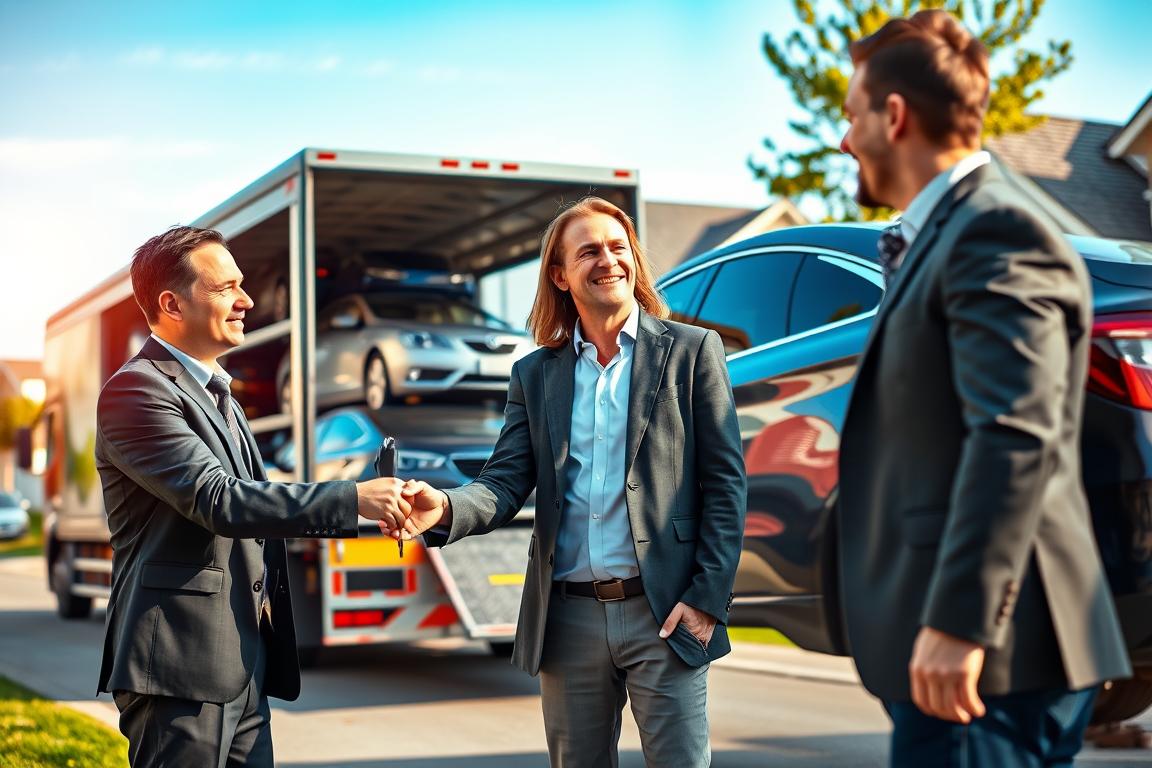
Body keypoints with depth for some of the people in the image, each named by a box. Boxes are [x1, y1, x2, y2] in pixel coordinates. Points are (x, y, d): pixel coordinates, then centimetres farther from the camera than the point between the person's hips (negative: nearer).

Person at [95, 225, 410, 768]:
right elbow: (219, 502, -21)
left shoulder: (214, 393, 20)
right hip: (181, 665, -9)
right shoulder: (136, 390, -12)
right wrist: (353, 500, -22)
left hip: (245, 663, 9)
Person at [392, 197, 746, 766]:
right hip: (568, 618, 3)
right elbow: (506, 485, 2)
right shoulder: (535, 375, 10)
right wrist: (446, 508, -20)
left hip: (662, 613, -3)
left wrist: (707, 599, -9)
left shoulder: (690, 350, 1)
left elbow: (725, 484, -1)